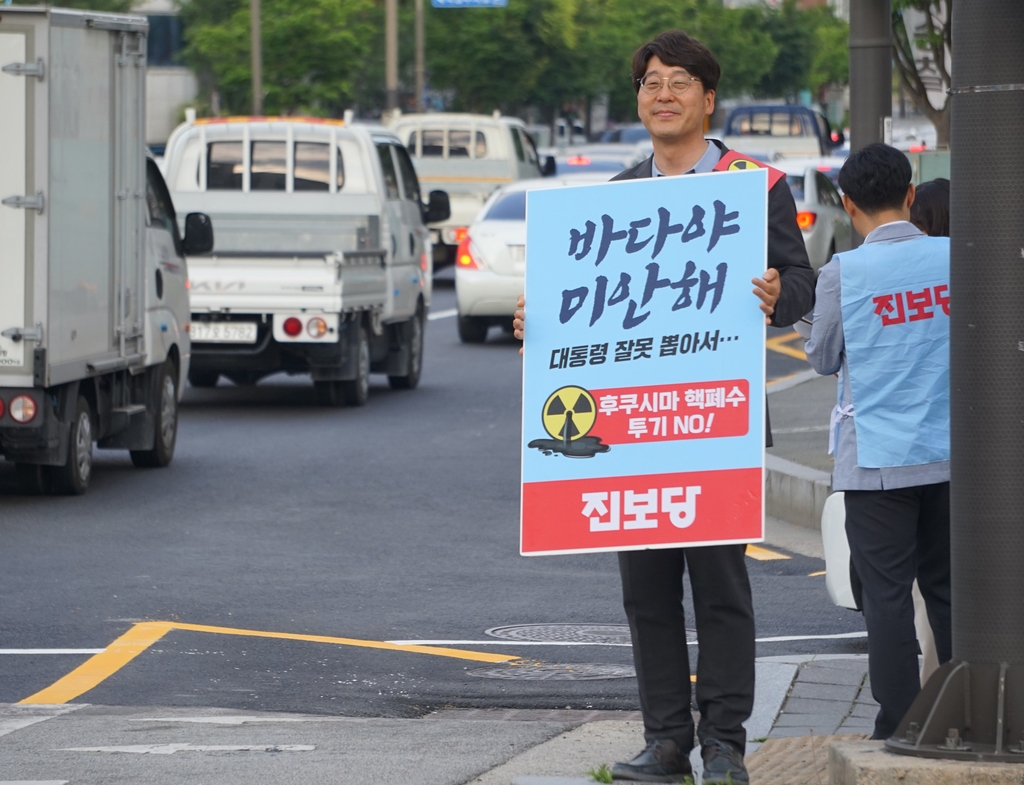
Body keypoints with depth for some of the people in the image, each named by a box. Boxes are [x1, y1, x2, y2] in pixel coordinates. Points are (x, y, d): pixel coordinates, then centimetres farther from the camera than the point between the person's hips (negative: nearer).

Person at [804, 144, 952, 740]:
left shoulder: (844, 273, -10)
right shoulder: (957, 258, -2)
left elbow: (823, 358, 2)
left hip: (876, 461, -3)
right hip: (950, 453, 3)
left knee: (887, 593, 1)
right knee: (948, 588, 12)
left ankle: (899, 724, 0)